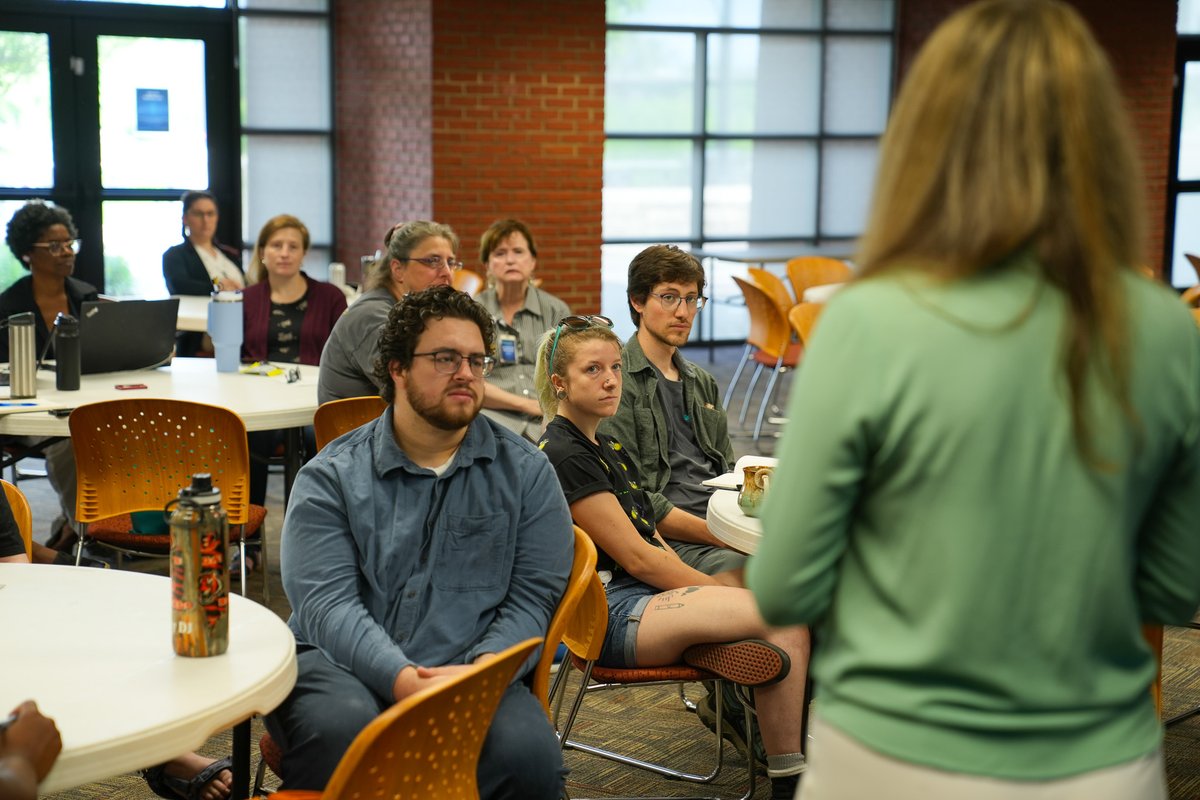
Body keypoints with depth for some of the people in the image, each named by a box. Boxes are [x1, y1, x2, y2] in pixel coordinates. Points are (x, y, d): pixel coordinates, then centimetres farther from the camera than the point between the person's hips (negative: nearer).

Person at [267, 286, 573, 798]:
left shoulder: (524, 472, 10)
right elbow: (326, 603, -7)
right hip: (343, 665, 0)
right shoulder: (331, 477, 5)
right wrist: (405, 680, -24)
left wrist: (479, 671, -18)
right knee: (342, 728, -36)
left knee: (528, 753, -32)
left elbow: (533, 595, 3)